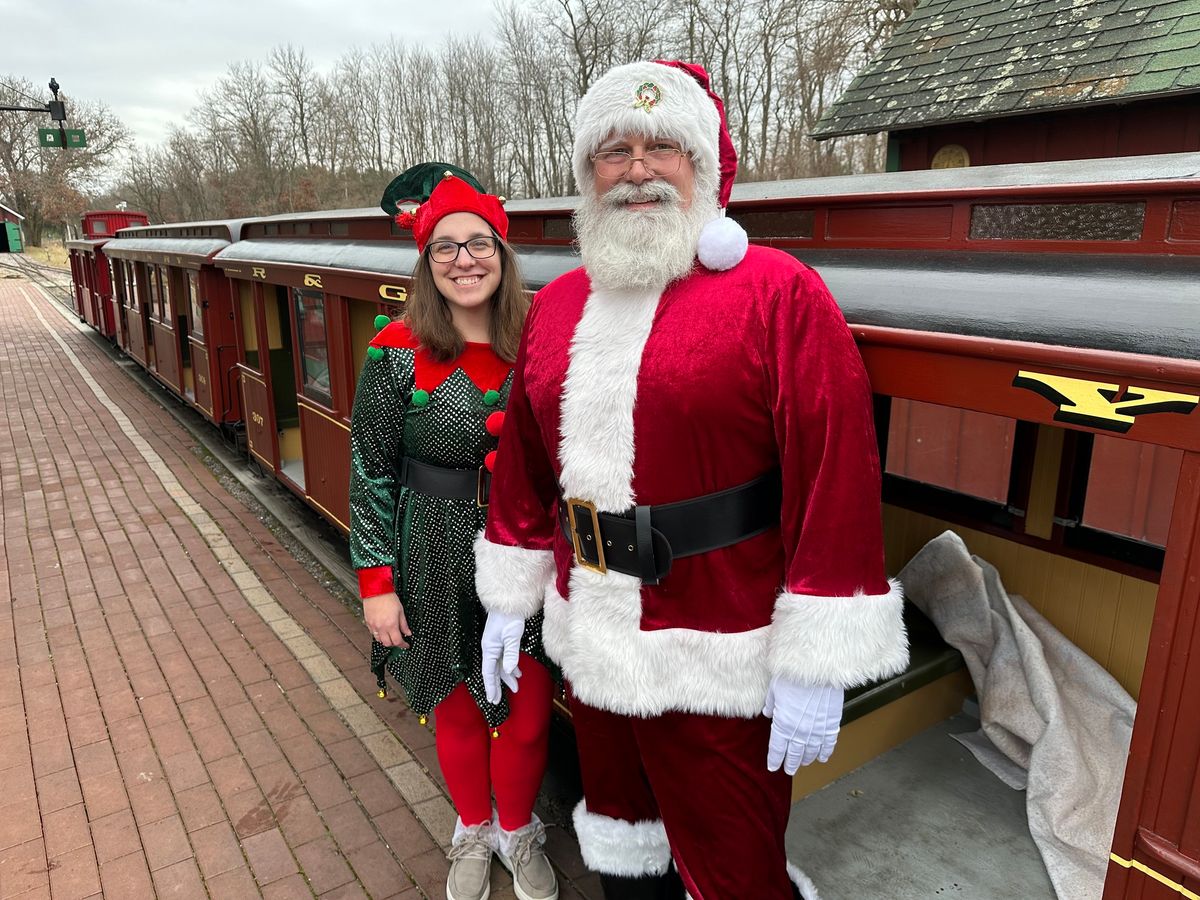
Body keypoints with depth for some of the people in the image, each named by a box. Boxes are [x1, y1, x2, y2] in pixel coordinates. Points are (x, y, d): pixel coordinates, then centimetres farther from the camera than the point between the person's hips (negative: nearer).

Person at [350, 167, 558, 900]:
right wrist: (376, 581, -7)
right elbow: (371, 473, -5)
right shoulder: (397, 352, -10)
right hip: (440, 560, -1)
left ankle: (518, 830, 41)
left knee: (529, 713, 11)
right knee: (458, 709, 15)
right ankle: (473, 832, 44)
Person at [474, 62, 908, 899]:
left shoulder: (781, 293, -12)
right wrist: (507, 601, 14)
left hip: (720, 663, -5)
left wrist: (816, 666, -15)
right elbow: (525, 465, 12)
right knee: (620, 832, 26)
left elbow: (838, 480, -16)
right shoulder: (556, 304, 7)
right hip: (591, 638, 6)